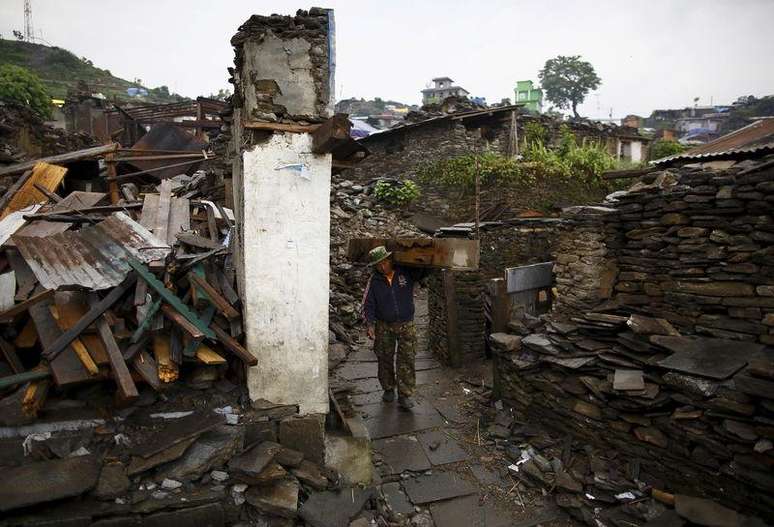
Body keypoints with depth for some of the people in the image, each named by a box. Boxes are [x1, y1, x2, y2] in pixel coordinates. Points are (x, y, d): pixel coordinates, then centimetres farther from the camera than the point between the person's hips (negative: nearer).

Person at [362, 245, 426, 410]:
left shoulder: (407, 273, -7)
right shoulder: (374, 281, -4)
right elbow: (368, 304, -1)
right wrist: (370, 324, -9)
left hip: (406, 324, -1)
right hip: (384, 325, 1)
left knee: (407, 359, -4)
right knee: (385, 359, 10)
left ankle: (405, 394, 4)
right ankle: (388, 389, 28)